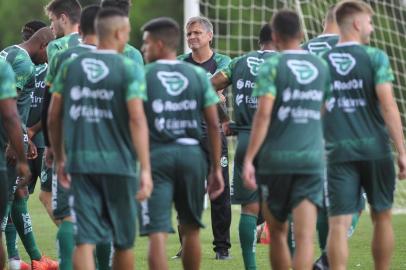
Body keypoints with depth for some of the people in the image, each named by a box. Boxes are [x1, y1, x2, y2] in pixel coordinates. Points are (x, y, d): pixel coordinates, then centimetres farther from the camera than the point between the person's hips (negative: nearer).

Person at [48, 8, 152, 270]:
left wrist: (60, 159, 23)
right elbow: (137, 119, -14)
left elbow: (54, 117, 10)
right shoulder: (129, 69, -5)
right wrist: (146, 169, -17)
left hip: (81, 162, 3)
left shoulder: (70, 67, 7)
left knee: (85, 240, -1)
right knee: (123, 241, 13)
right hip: (118, 162, -2)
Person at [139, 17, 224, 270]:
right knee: (191, 229, 19)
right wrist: (216, 168, 11)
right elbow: (214, 125, 5)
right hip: (192, 152, 3)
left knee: (157, 234, -5)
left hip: (157, 154, -3)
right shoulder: (198, 75, 8)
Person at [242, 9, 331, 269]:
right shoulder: (321, 67, 8)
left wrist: (249, 158, -14)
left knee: (278, 233, 15)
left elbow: (263, 114, -15)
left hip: (276, 159, -2)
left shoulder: (272, 66, -5)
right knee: (305, 236, -7)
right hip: (312, 159, 2)